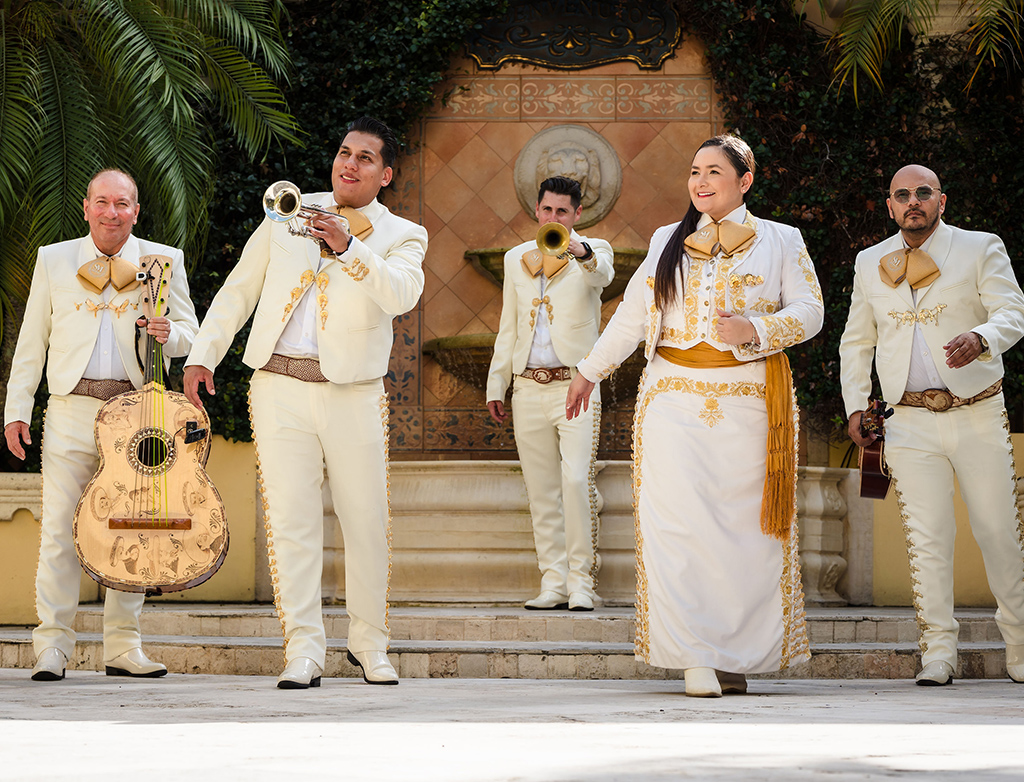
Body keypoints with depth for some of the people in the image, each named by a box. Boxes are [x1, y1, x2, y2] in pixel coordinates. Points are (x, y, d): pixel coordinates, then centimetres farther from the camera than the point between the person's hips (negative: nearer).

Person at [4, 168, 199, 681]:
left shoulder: (163, 261, 11)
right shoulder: (53, 260, 12)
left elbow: (189, 330, 13)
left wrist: (168, 333, -11)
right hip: (72, 408, 0)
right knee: (60, 528, -6)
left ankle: (123, 648, 8)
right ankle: (52, 647, -1)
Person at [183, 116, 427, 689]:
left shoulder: (402, 237, 7)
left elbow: (401, 296, -15)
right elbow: (238, 291, 17)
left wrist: (349, 249, -27)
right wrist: (203, 354, 8)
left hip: (354, 395, -1)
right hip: (281, 389, 1)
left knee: (368, 524, 2)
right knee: (291, 522, -4)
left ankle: (370, 643, 19)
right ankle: (304, 652, -1)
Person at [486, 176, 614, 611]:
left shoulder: (593, 251, 2)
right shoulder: (516, 258, 16)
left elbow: (603, 275, -23)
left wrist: (582, 253, -46)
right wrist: (496, 385, 16)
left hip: (575, 384, -4)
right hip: (528, 389, 4)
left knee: (577, 479, -15)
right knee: (541, 490, 4)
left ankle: (581, 580, -9)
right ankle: (553, 583, 8)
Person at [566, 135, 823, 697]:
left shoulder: (781, 242, 8)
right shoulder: (668, 241, 14)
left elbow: (808, 311, 2)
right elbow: (633, 314, 21)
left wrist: (757, 328, -15)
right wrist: (589, 372, 23)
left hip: (750, 402, -1)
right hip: (675, 398, 1)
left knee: (745, 531, -2)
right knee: (680, 523, -9)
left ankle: (737, 655, 7)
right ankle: (695, 657, -8)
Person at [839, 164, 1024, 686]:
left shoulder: (980, 249, 2)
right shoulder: (870, 263, 13)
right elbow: (856, 342, 21)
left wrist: (980, 338, -31)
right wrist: (855, 404, 10)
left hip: (978, 415, -2)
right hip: (912, 422, 2)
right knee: (926, 537, -4)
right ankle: (938, 652, 2)